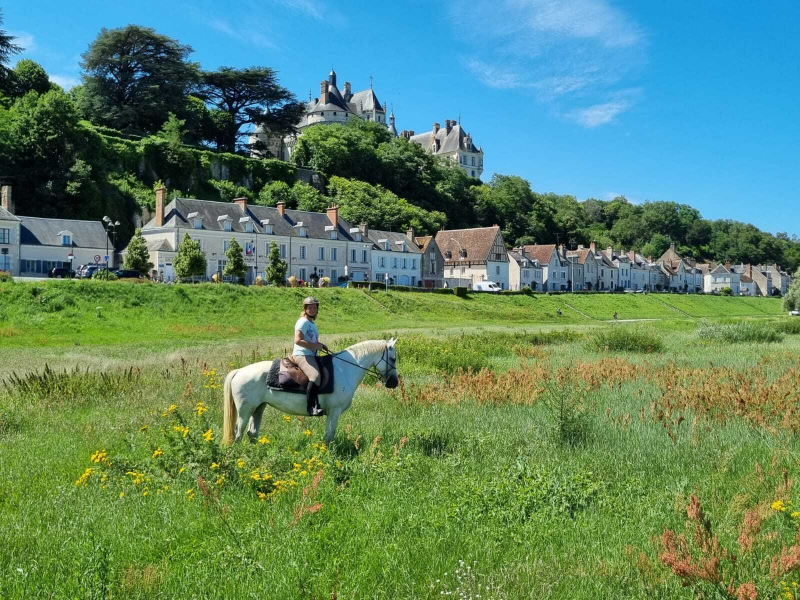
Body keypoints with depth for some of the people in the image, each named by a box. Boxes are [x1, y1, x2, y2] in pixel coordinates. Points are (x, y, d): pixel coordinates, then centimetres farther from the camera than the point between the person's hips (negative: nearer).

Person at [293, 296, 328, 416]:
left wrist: (321, 345, 11)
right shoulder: (303, 322, -8)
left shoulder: (312, 323, 20)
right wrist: (315, 346, -17)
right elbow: (298, 340, -20)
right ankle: (311, 407, -32)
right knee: (316, 376, -31)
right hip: (302, 355, -10)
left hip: (311, 356, 10)